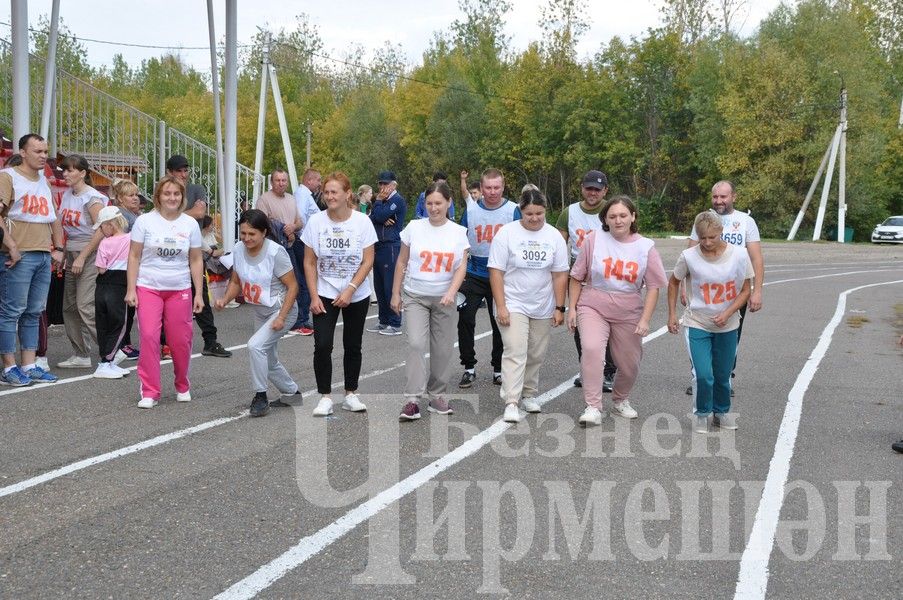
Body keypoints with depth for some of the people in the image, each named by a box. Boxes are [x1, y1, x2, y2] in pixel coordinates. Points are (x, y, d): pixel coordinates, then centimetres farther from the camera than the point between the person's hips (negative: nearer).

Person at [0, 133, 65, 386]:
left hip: (44, 257, 7)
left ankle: (28, 366, 15)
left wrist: (58, 248, 16)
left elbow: (53, 218, 24)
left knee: (33, 313, 10)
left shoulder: (44, 181, 18)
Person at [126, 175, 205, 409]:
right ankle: (150, 392, -4)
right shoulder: (145, 221, -1)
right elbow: (134, 256, 2)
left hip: (180, 289, 2)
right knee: (149, 336, -14)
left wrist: (199, 294, 4)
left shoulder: (190, 224, 5)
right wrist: (131, 289, -4)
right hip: (148, 287, -2)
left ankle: (182, 386, 26)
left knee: (180, 341, 4)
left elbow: (196, 261, 8)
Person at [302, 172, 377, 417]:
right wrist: (314, 296, -9)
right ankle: (325, 397, 2)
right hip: (325, 295, 0)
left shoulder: (362, 222, -9)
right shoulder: (316, 222, -7)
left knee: (353, 346, 10)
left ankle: (350, 394, 23)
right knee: (322, 346, -10)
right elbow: (309, 263, -3)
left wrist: (349, 290, -16)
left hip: (357, 296, 0)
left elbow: (367, 262, -8)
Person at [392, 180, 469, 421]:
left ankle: (437, 396, 22)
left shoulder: (458, 232, -2)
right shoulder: (414, 227, -3)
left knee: (443, 349, 7)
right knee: (416, 344, -16)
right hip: (415, 296, -1)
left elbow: (461, 267, -7)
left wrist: (451, 292, -23)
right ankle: (412, 399, -13)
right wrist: (396, 293, 4)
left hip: (444, 299, 1)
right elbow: (402, 262, 5)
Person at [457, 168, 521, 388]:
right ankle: (469, 367, 7)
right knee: (465, 319, -6)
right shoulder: (471, 210, 3)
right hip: (473, 276, 1)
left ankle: (499, 369, 22)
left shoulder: (513, 210, -3)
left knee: (500, 323, 7)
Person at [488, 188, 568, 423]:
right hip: (513, 305, -3)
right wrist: (500, 307, -14)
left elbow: (560, 275, 3)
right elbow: (496, 272, -9)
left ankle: (529, 394, 28)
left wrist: (559, 308, 0)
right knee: (516, 352, -13)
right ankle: (511, 403, -13)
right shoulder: (506, 233, -8)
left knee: (536, 355, 11)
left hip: (543, 307, 3)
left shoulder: (554, 236, 1)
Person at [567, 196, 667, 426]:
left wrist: (645, 319, -8)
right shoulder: (594, 240, -4)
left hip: (628, 314, 2)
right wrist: (572, 308, 2)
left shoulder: (646, 247, -1)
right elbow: (577, 277, 4)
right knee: (591, 349, -27)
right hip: (593, 308, -2)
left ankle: (620, 401, 41)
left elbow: (653, 286, 0)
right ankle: (593, 407, -21)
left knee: (629, 364, 10)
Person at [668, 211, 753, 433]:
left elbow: (745, 290, -3)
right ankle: (702, 415, 12)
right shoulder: (689, 257, -13)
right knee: (704, 375, -11)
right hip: (697, 324, -2)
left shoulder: (739, 254, -11)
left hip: (727, 325, 2)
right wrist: (672, 314, 1)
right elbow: (674, 283, 5)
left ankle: (722, 412, 36)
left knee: (722, 376, 12)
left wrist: (727, 314, -16)